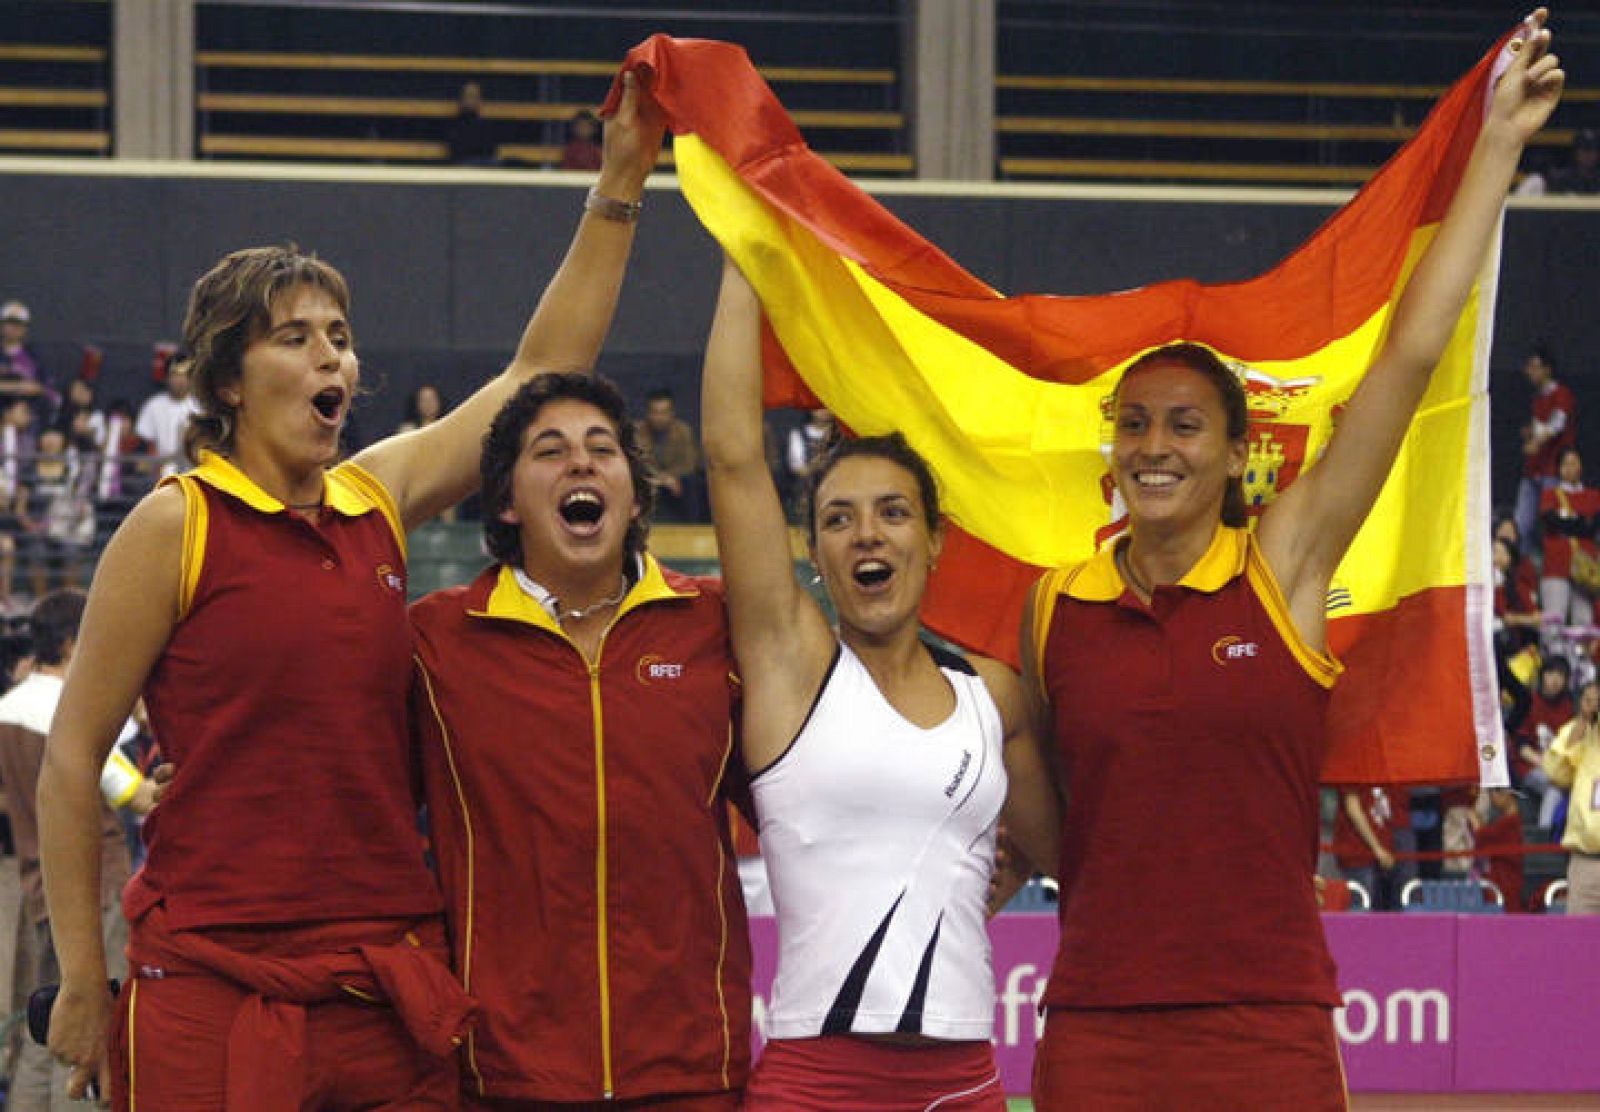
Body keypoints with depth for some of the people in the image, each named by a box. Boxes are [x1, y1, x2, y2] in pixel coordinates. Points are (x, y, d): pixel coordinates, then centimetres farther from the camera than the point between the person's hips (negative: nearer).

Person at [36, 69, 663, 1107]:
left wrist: (619, 190, 17)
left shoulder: (380, 501, 12)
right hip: (217, 991, -5)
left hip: (392, 986, 5)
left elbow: (542, 372, 20)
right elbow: (71, 758, -1)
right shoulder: (176, 526, -3)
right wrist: (83, 982, -4)